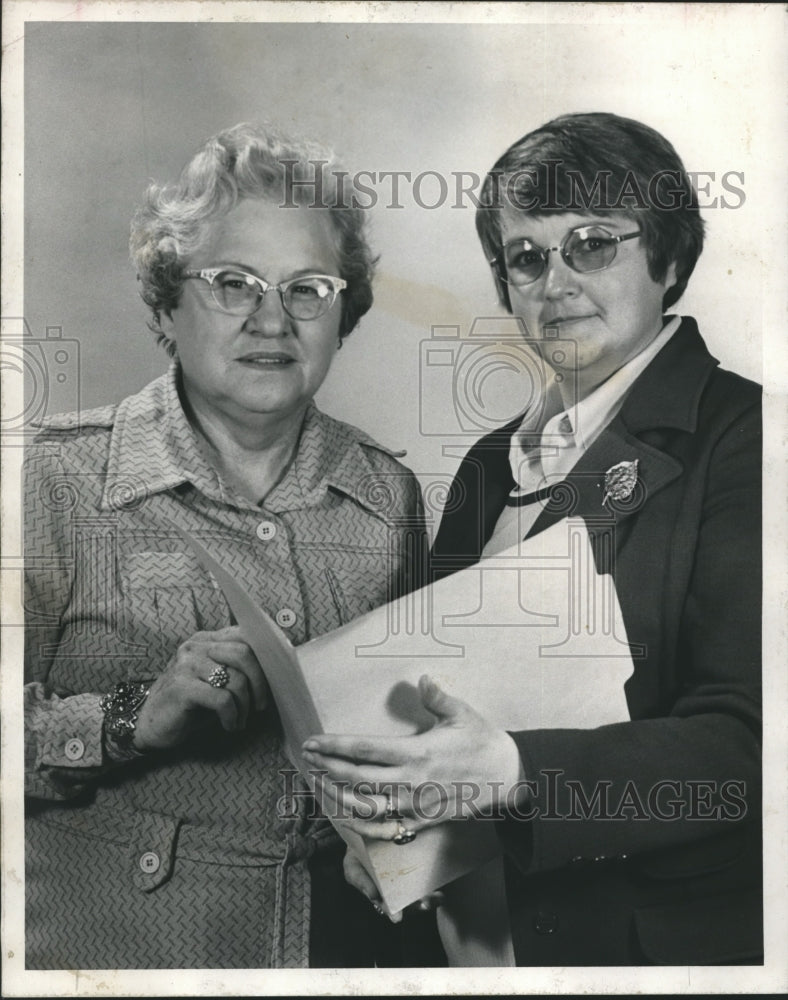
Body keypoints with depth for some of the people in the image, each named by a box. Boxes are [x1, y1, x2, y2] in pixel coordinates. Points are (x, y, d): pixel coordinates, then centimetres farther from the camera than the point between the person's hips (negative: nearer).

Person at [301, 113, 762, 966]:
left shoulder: (740, 438, -13)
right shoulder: (489, 464, 7)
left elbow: (746, 740, -21)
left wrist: (510, 770, -31)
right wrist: (378, 811, -6)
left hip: (675, 934, -5)